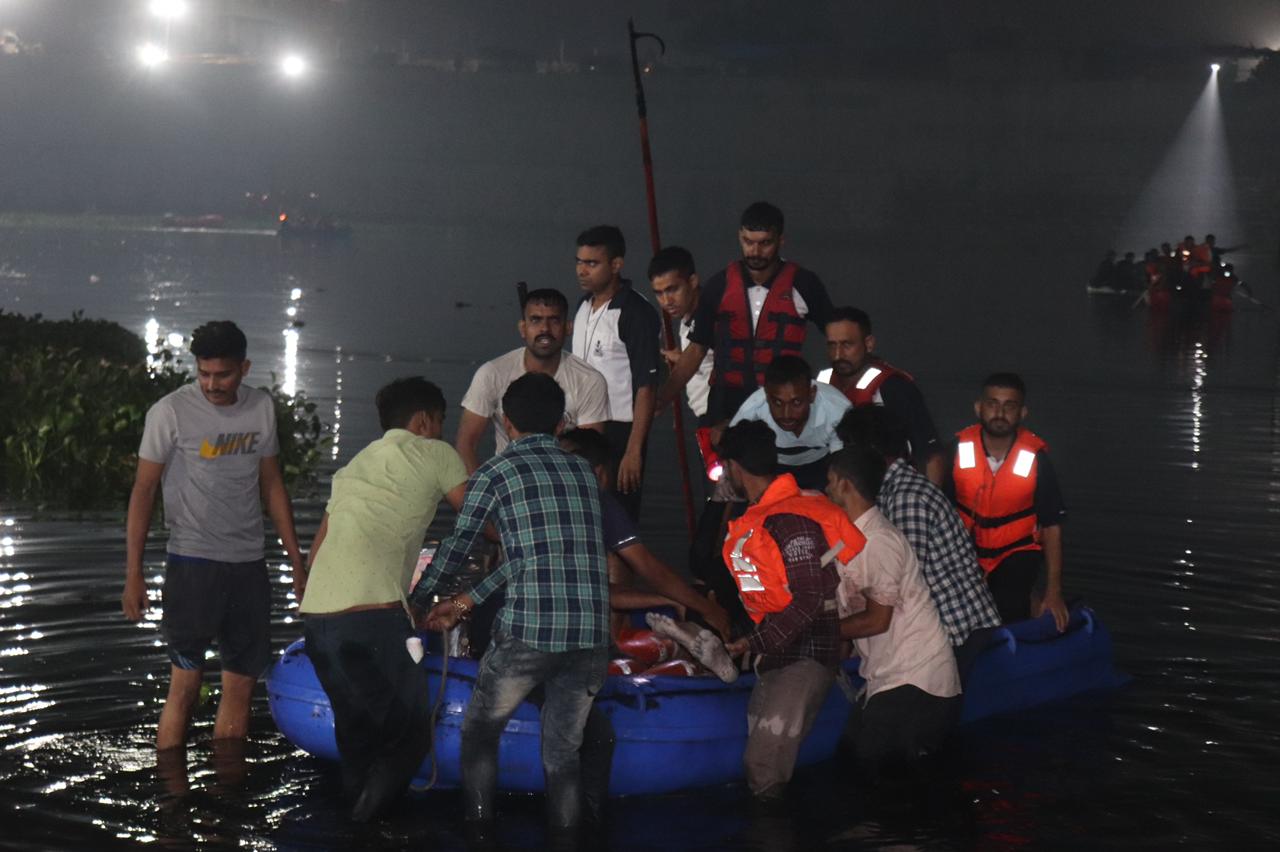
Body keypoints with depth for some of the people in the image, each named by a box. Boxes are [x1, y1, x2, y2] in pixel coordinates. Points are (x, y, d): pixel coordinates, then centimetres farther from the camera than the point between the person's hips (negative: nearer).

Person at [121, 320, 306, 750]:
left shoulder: (262, 407, 6)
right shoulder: (171, 412, -8)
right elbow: (144, 490, -5)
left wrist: (297, 562, 14)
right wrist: (133, 574, -9)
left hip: (249, 566, 5)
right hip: (193, 563, -5)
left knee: (241, 686, 6)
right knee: (185, 685, -6)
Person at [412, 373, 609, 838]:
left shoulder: (496, 472, 4)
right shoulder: (583, 471, 18)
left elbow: (456, 548, 11)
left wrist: (417, 603, 30)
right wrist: (465, 602, 28)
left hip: (527, 633, -4)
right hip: (591, 638, 4)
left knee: (480, 733, 18)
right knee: (563, 751, 17)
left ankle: (479, 832, 15)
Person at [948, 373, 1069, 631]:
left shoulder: (1035, 458, -17)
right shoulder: (958, 450, -14)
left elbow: (1052, 525, -9)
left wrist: (1053, 592, -10)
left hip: (1016, 553, -2)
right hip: (965, 551, 2)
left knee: (1007, 617, -25)